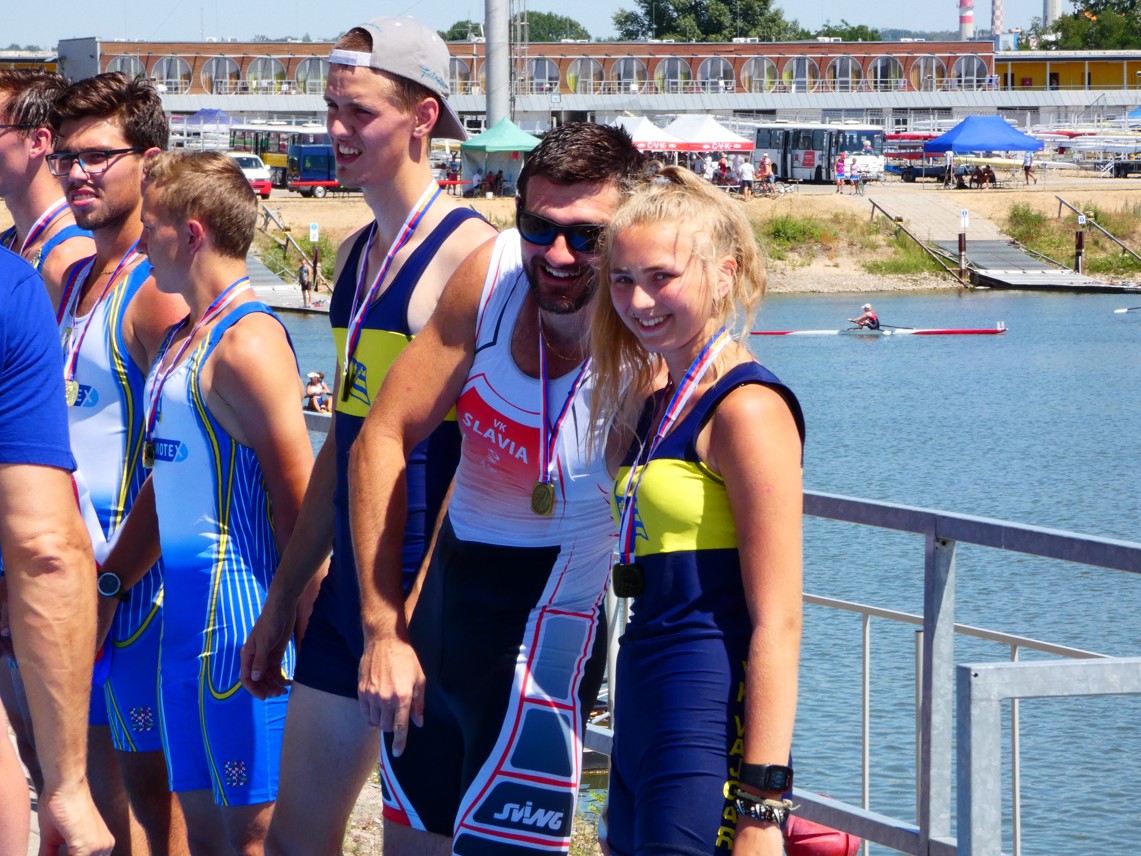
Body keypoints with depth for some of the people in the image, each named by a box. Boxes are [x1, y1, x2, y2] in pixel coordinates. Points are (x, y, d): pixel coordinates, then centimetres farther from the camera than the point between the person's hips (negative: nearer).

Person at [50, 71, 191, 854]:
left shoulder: (160, 289, -14)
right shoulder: (76, 278, 14)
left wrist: (116, 576, -19)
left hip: (138, 574, -9)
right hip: (85, 570, 9)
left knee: (154, 789, -1)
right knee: (96, 778, 13)